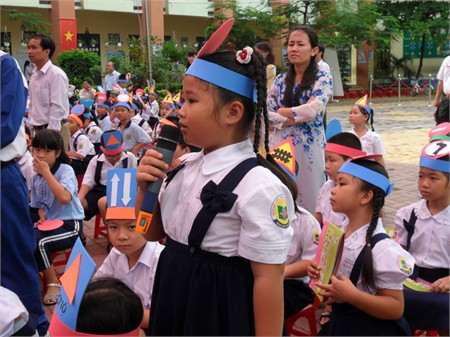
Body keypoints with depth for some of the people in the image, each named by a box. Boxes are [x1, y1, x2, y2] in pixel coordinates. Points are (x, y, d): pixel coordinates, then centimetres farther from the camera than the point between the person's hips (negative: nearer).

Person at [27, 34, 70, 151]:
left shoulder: (56, 74, -15)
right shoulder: (34, 75, 10)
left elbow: (58, 108, -18)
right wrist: (31, 127, 13)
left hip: (54, 130, -8)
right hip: (38, 129, 8)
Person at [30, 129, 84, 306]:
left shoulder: (66, 170, -12)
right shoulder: (35, 178, 6)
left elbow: (64, 198, -29)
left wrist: (46, 172, -26)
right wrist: (41, 216, -4)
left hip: (70, 224, -6)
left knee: (38, 243, -28)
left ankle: (53, 283, -6)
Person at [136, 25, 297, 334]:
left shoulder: (259, 186, -23)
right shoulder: (185, 167, 0)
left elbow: (268, 278, -21)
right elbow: (150, 233, 12)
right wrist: (144, 187, -5)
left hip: (222, 312, -7)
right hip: (174, 301, 8)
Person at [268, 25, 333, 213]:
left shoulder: (323, 79, -3)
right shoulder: (280, 80, 9)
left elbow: (312, 110, -17)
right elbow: (267, 114, 1)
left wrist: (282, 112, -5)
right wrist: (299, 115, -12)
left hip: (308, 147, -4)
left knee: (307, 197, 2)